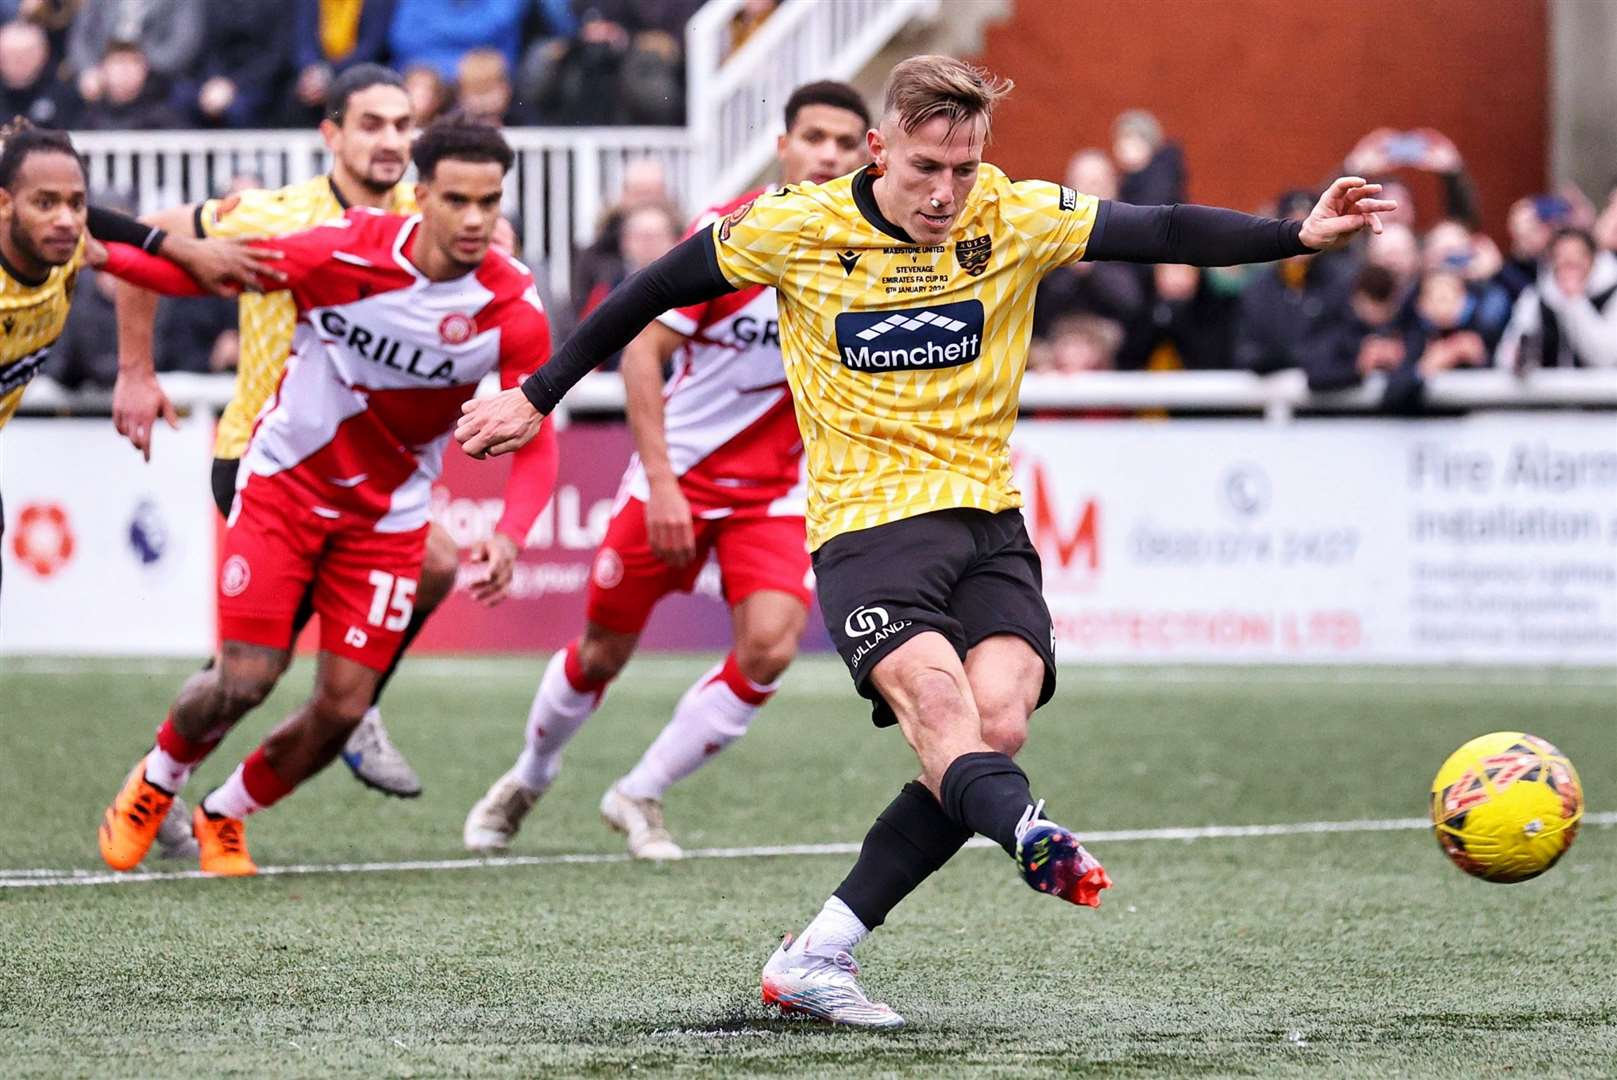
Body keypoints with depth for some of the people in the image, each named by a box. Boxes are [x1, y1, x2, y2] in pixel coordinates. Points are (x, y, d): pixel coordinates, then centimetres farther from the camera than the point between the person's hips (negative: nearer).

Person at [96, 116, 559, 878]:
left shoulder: (513, 311, -18)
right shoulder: (344, 254, -22)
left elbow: (535, 442, -19)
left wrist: (509, 534, -37)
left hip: (388, 514, 2)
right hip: (286, 479, -2)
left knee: (342, 708, -3)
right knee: (244, 681, -8)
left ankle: (224, 818, 25)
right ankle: (154, 783, 25)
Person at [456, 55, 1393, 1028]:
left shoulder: (1015, 218, -1)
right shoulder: (800, 228, -4)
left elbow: (1165, 233, -9)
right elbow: (656, 291, 7)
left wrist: (1299, 235, -23)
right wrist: (538, 396, 10)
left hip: (989, 519, 3)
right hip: (865, 520, -3)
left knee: (999, 719, -19)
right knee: (937, 700, -29)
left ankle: (817, 955, -14)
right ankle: (1035, 841, -59)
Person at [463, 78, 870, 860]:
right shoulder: (726, 232, -15)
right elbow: (641, 349, -14)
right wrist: (661, 479, -20)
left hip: (776, 487, 2)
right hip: (677, 475, -2)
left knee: (768, 647, -19)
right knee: (603, 652, 7)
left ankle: (640, 796, 2)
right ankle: (529, 778, 38)